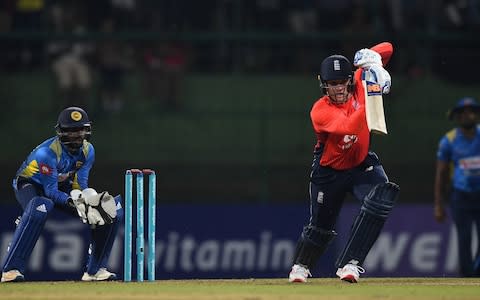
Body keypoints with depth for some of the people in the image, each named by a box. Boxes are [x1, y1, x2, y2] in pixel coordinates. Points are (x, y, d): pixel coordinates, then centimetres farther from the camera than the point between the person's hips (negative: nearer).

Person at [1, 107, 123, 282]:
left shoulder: (87, 151, -11)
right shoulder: (47, 152, -32)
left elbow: (81, 185, -9)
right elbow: (51, 192, -32)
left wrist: (90, 199, -31)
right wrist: (75, 202, -48)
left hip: (63, 188, 7)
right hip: (31, 186, -7)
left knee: (114, 211, -6)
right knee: (39, 208, -44)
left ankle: (94, 270, 2)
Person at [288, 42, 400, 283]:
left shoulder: (358, 86, -14)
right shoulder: (320, 111, -27)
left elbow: (387, 48, -9)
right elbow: (348, 127, -46)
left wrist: (372, 58, -31)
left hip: (362, 165, 3)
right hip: (329, 171, -2)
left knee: (381, 197, -28)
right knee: (320, 225, 11)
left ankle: (349, 264, -25)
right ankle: (300, 266, 44)